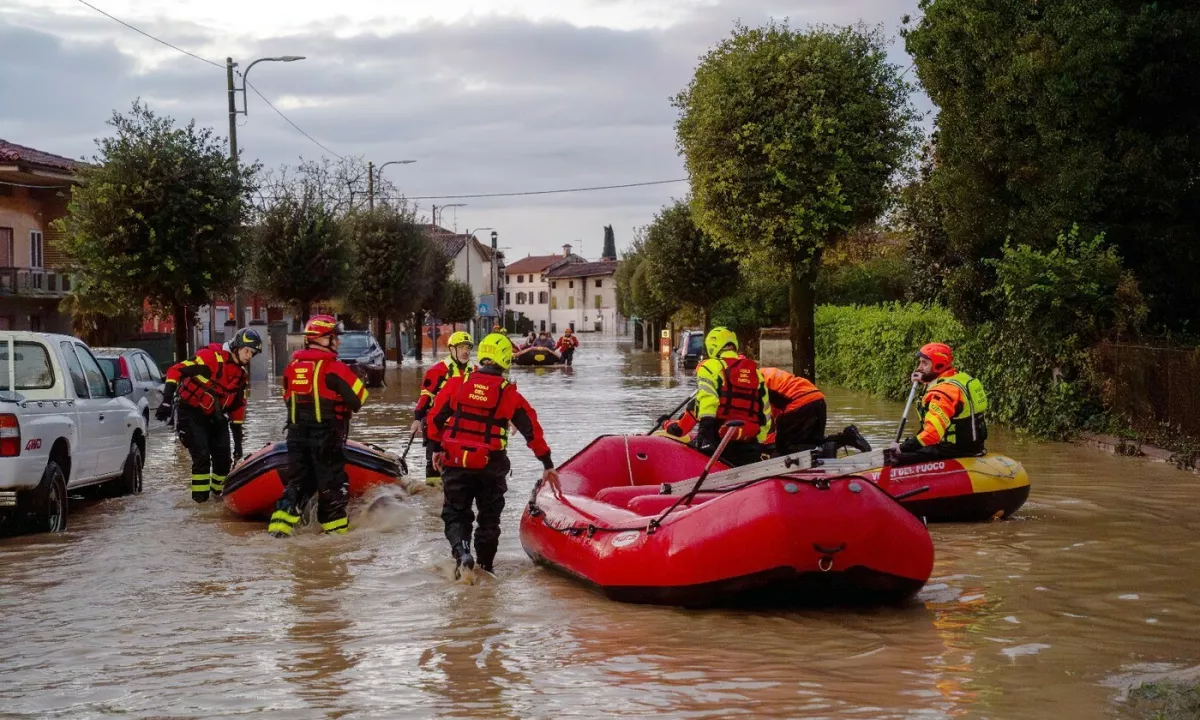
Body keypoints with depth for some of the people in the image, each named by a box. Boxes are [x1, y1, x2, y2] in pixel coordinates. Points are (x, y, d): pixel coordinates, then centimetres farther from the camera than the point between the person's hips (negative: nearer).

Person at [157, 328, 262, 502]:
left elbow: (238, 407, 13)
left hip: (215, 415, 7)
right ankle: (200, 498, -5)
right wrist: (167, 402, -29)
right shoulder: (212, 357, -20)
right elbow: (176, 370, -23)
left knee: (224, 457, 2)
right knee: (202, 456, -14)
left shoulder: (242, 374, 5)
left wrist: (238, 440, 11)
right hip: (191, 412, -7)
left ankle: (219, 492, 22)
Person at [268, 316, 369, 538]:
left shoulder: (292, 366, 7)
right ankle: (334, 524, 12)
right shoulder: (333, 368, -12)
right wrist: (344, 409, 9)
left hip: (296, 433, 6)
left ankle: (281, 522, -1)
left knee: (297, 479, 11)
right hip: (326, 434, -5)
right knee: (332, 479, 6)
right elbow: (358, 396, -12)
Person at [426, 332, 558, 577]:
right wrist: (548, 465, 10)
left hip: (455, 462, 1)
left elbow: (435, 417, 4)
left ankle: (461, 551, -13)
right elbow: (532, 430, 1)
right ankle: (485, 565, 19)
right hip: (491, 466, -1)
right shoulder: (509, 395, -4)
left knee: (455, 512, 12)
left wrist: (438, 448, 20)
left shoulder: (456, 384, -2)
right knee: (489, 516, 16)